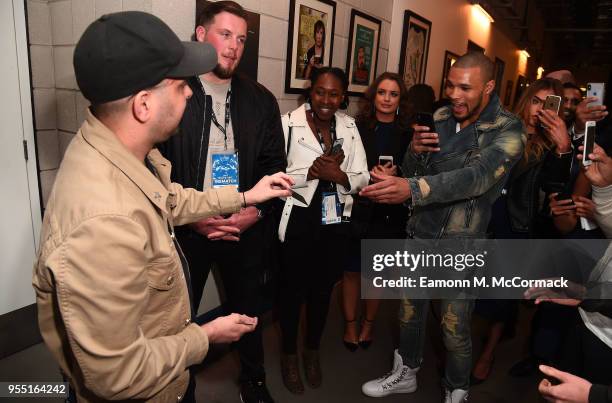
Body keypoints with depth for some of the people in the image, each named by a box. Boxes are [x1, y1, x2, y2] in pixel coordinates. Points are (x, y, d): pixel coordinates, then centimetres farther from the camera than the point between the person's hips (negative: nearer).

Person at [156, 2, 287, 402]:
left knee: (249, 310, 19)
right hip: (184, 229, -2)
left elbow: (275, 165, 4)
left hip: (247, 228, 3)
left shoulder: (261, 99, 3)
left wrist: (255, 212, -10)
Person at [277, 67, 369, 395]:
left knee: (323, 289, 17)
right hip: (298, 221, -4)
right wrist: (311, 172, -25)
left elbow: (362, 177, 2)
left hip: (335, 221, 4)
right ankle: (289, 354, 35)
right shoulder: (289, 123, -10)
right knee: (293, 289, 9)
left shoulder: (349, 126, 5)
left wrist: (339, 176, -18)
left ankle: (312, 351, 41)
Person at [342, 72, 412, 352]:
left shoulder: (407, 134, 1)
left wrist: (394, 175, -16)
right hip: (357, 210, -1)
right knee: (352, 270, 8)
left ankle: (368, 324, 33)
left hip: (390, 214, 1)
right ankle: (350, 324, 27)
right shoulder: (357, 127, -3)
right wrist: (370, 174, -17)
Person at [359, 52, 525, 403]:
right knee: (410, 312, 17)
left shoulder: (508, 131, -13)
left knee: (455, 329, 6)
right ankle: (406, 373, 42)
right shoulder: (439, 118, 2)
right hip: (421, 233, 5)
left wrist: (411, 189, -45)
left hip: (461, 244, -4)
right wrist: (414, 150, -17)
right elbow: (412, 173, 7)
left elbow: (477, 176, -31)